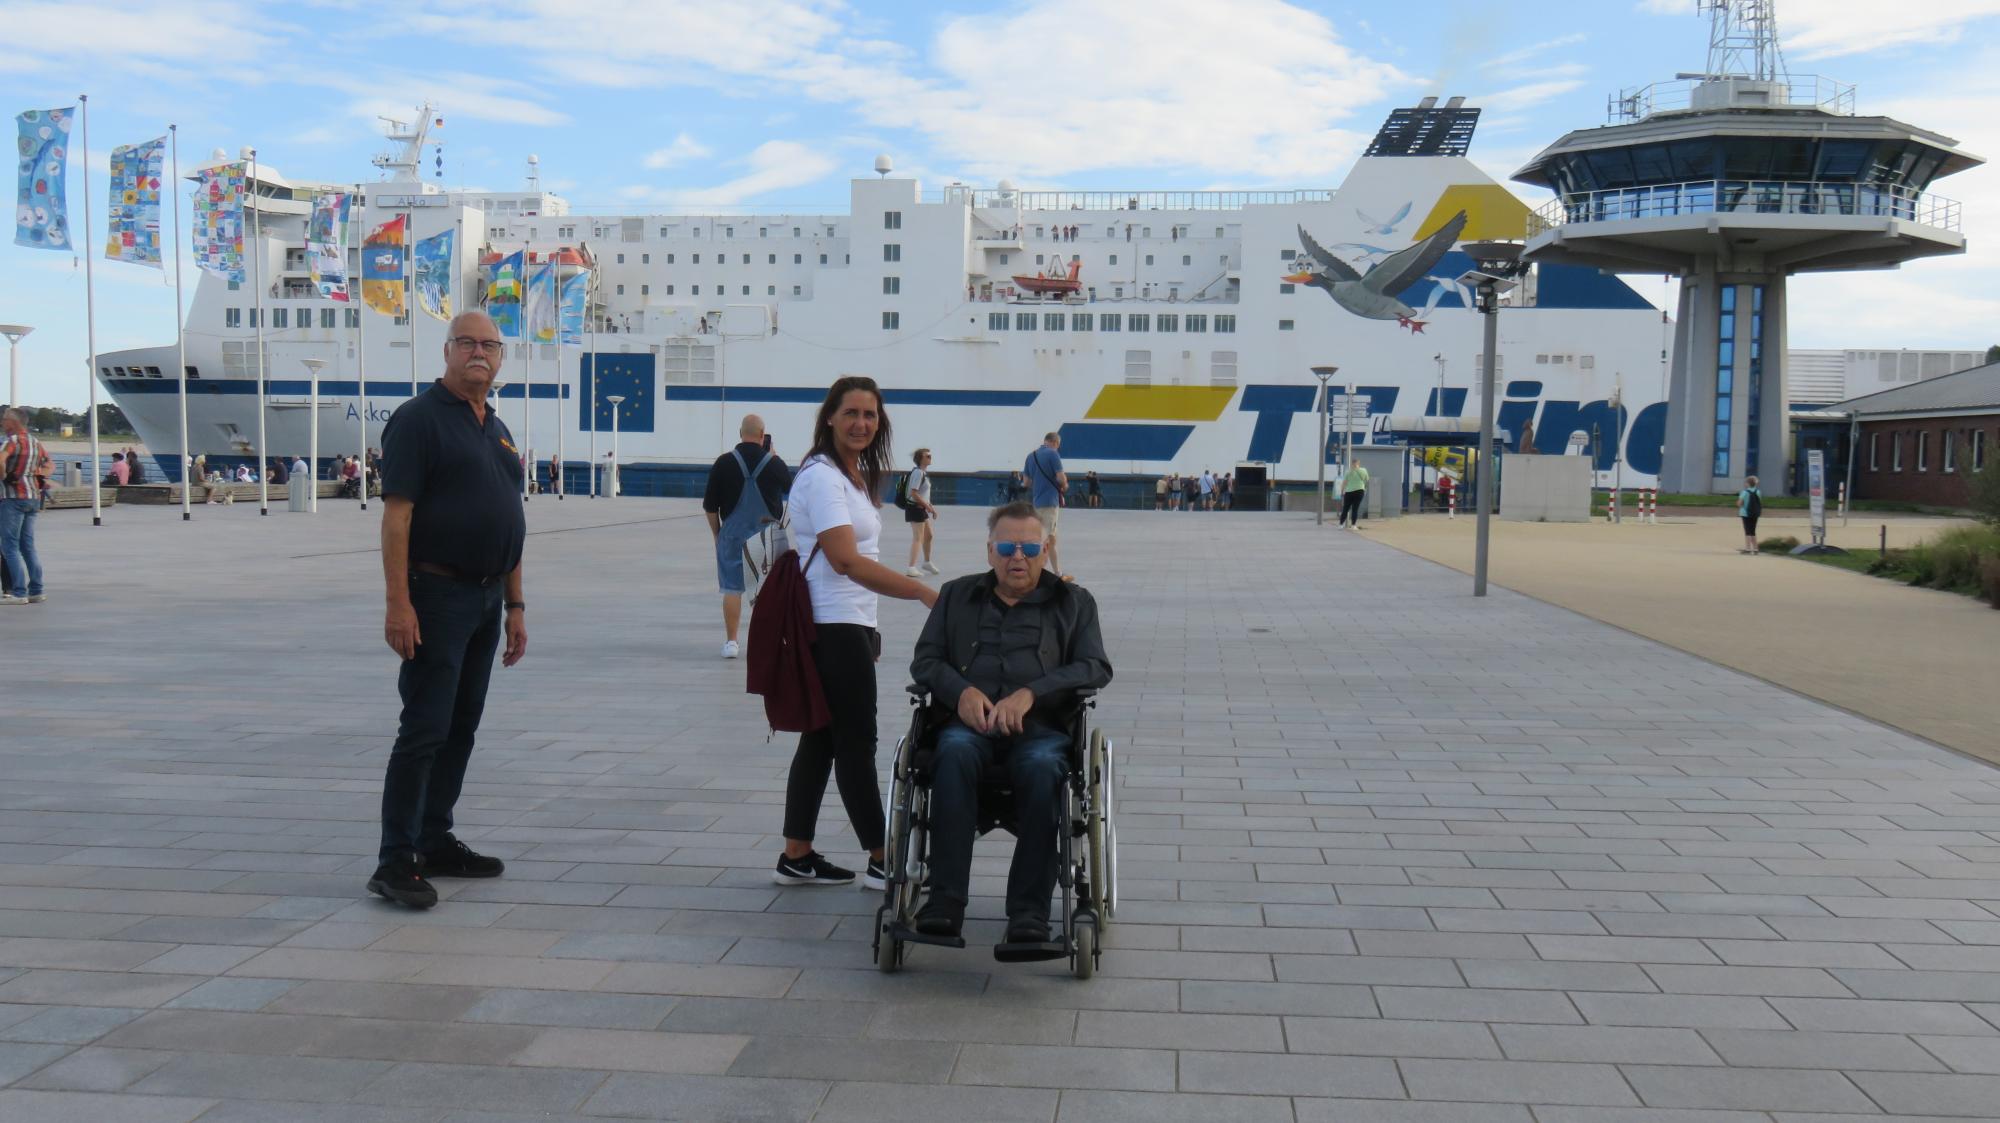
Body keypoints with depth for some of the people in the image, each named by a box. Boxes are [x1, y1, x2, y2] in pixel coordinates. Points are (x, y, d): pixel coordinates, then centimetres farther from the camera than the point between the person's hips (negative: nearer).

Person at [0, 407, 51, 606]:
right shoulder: (35, 442, 15)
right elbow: (48, 464, 29)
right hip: (33, 496, 8)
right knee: (28, 546, 13)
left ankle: (19, 592, -9)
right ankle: (36, 590, 12)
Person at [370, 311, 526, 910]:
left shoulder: (497, 429, 17)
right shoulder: (420, 418, -7)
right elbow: (396, 515, -14)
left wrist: (514, 604, 15)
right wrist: (397, 603, -21)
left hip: (486, 599, 8)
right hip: (437, 595, -8)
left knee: (461, 729, 12)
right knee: (424, 730, -8)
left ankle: (436, 843, 21)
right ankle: (395, 861, -2)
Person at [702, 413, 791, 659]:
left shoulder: (724, 462, -4)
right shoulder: (774, 462, -4)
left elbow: (709, 506, -1)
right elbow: (789, 487, 17)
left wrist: (717, 534, 11)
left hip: (733, 533, 0)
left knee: (732, 589, 5)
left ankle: (731, 641, 5)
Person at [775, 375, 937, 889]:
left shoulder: (856, 476, 15)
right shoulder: (821, 476, -15)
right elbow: (845, 560, -24)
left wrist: (868, 632, 18)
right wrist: (923, 593, -30)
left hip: (848, 625, 9)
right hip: (833, 628, -9)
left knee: (823, 737, 11)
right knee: (856, 742, -2)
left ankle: (796, 856, 18)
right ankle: (881, 861, 7)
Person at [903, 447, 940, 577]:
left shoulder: (924, 472, 13)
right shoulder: (918, 472, -18)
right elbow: (914, 493, -24)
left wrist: (931, 507, 17)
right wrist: (927, 506, -19)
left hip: (921, 509, 10)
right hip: (915, 508, -10)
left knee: (928, 536, 21)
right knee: (918, 538, -11)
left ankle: (927, 563, 36)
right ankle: (911, 568, -14)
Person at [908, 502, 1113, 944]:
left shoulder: (1073, 601, 19)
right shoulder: (957, 596, 24)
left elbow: (1095, 668, 5)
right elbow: (924, 659, 15)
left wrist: (1031, 692, -12)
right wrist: (961, 690, -8)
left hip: (1041, 725, -1)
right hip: (970, 721, 1)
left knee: (1042, 765, -36)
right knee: (955, 752, -35)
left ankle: (1029, 910, -35)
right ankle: (945, 902, -37)